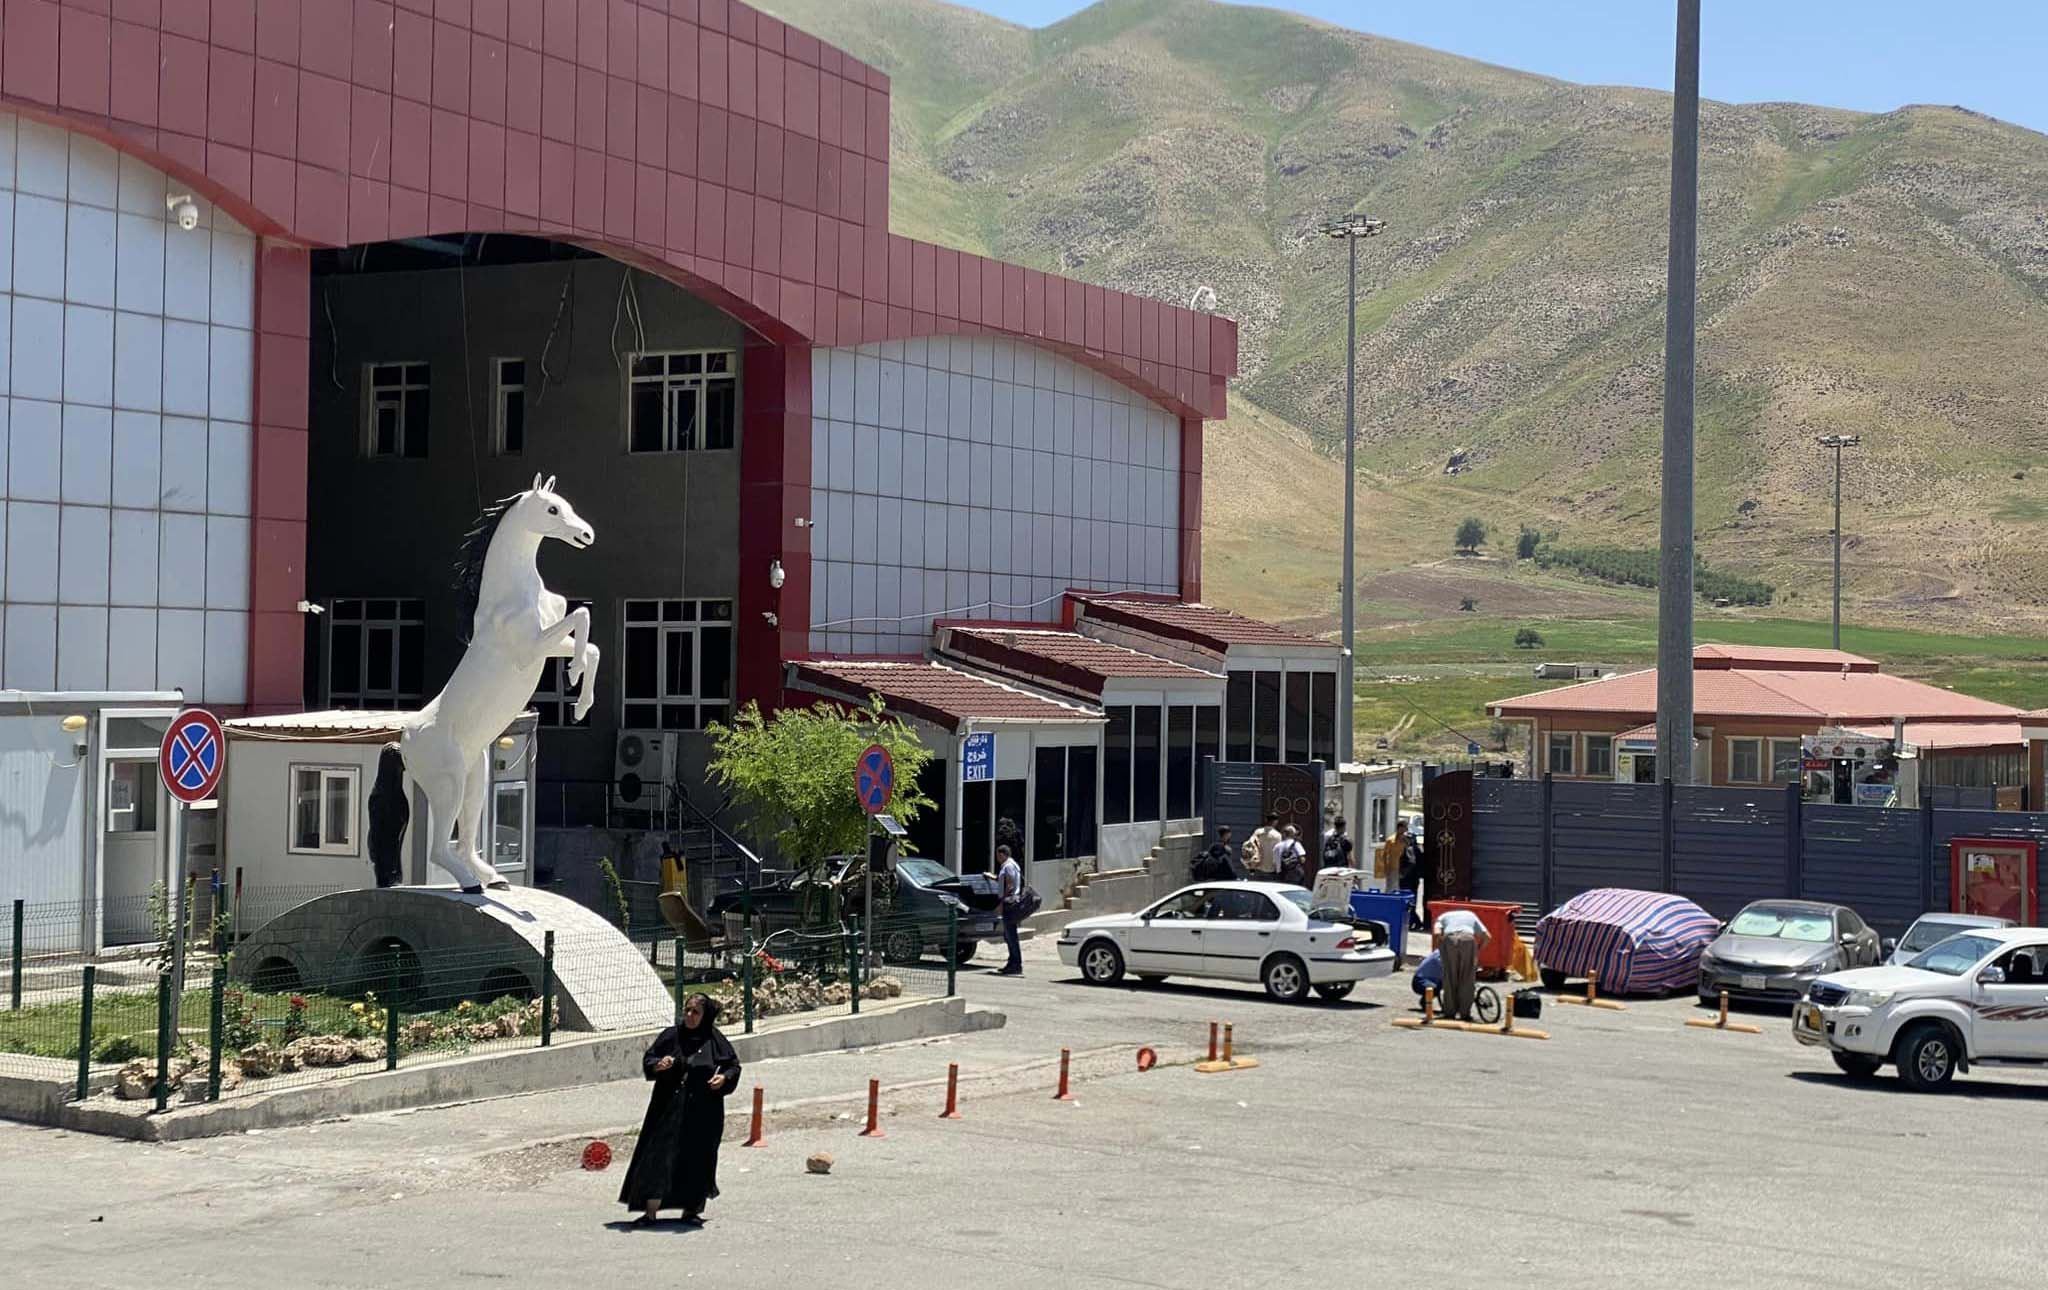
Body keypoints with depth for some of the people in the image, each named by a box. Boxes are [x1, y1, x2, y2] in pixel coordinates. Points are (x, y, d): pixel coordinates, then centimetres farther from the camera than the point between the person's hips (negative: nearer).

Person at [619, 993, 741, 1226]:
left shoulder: (714, 1041, -1)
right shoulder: (671, 1036, 2)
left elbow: (734, 1065, 5)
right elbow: (648, 1059, 6)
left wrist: (724, 1078, -15)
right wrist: (658, 1065, -16)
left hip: (703, 1112, -1)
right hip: (669, 1108, 1)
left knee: (697, 1159, 6)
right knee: (659, 1156, -4)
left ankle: (691, 1209, 22)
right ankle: (650, 1212, -1)